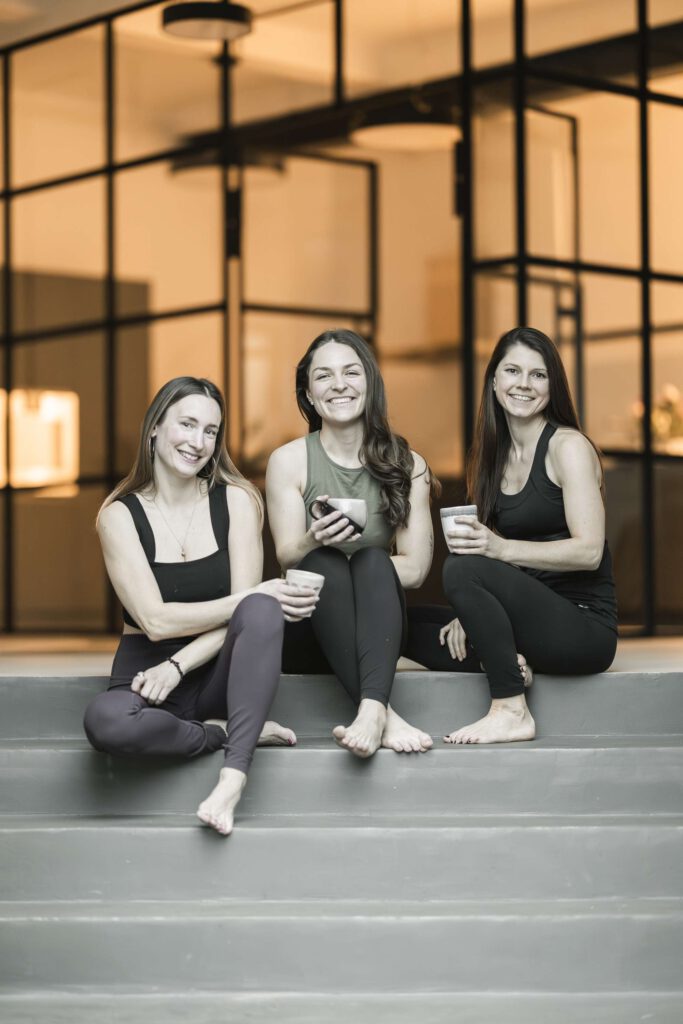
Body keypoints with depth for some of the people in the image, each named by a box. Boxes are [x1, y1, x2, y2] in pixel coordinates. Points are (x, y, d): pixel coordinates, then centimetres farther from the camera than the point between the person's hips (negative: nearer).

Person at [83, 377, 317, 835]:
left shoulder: (236, 500, 1)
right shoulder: (120, 515, -3)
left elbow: (248, 615, -7)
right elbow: (155, 620, -13)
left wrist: (177, 666, -20)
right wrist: (255, 598, -20)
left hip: (218, 672, 1)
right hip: (147, 671, -1)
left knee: (260, 612, -33)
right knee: (104, 721, -37)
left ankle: (233, 777, -37)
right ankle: (233, 732, -14)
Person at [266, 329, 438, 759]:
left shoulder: (407, 465, 4)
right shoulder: (289, 461, 0)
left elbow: (415, 567, -2)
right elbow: (288, 558, -8)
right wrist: (314, 542, -30)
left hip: (375, 627, 1)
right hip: (307, 633, -1)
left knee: (372, 561, -30)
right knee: (324, 564, -32)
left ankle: (371, 709, -51)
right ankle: (386, 714, -46)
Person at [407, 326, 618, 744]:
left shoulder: (568, 446, -6)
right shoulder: (496, 456, 15)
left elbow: (589, 551, -16)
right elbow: (489, 547, 15)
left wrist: (501, 548, -26)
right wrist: (470, 615, -4)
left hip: (584, 624, -8)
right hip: (532, 614, 8)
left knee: (464, 568, -29)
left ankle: (511, 710, -23)